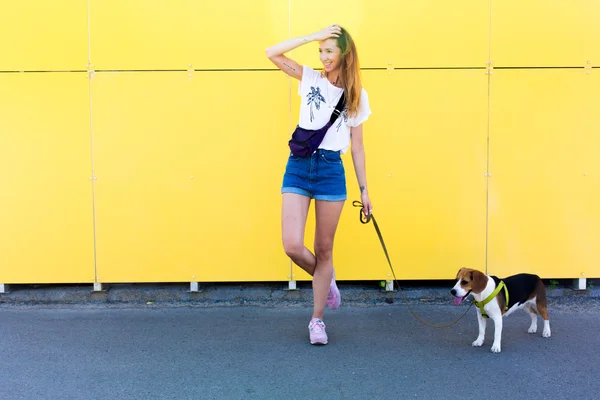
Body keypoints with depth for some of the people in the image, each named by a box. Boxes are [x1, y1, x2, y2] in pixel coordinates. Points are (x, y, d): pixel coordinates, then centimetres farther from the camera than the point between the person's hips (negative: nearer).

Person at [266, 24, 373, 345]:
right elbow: (273, 53, -3)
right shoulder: (310, 79, 8)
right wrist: (314, 36, -6)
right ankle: (326, 279, 24)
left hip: (331, 170, 0)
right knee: (292, 246, -9)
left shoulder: (356, 95, 8)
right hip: (298, 166, 1)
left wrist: (364, 190, 7)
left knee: (324, 249, 6)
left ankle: (317, 320, 21)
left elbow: (357, 146, 9)